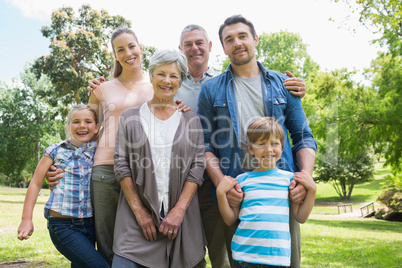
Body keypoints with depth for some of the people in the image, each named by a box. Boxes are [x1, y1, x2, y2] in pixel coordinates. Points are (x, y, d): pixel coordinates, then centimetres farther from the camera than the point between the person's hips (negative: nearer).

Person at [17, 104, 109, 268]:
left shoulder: (98, 152, 7)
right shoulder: (56, 151, 1)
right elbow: (36, 183, 4)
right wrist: (26, 219, 1)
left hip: (89, 224, 4)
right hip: (63, 225, -4)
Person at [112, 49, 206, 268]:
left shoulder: (191, 120, 7)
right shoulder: (130, 117, 6)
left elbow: (197, 168, 1)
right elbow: (121, 165, 1)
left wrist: (178, 211, -7)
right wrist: (140, 212, -5)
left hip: (180, 218, 1)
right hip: (137, 217, 0)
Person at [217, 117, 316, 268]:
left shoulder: (288, 178, 5)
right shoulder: (242, 180, 2)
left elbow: (301, 217, 9)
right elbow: (230, 220, 5)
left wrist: (312, 190, -1)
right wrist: (220, 193, -7)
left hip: (278, 256, 1)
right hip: (245, 254, 0)